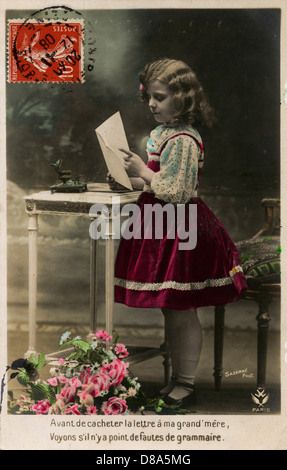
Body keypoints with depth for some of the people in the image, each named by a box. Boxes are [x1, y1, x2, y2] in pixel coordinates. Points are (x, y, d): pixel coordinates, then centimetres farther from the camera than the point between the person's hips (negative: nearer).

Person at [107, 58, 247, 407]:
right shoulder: (161, 132, 11)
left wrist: (142, 171, -17)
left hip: (179, 228, -10)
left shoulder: (184, 140, -18)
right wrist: (128, 181, 6)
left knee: (181, 312, 2)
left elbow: (177, 192, -22)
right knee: (170, 311, 17)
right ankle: (177, 378, 29)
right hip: (159, 224, 10)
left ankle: (186, 383, 16)